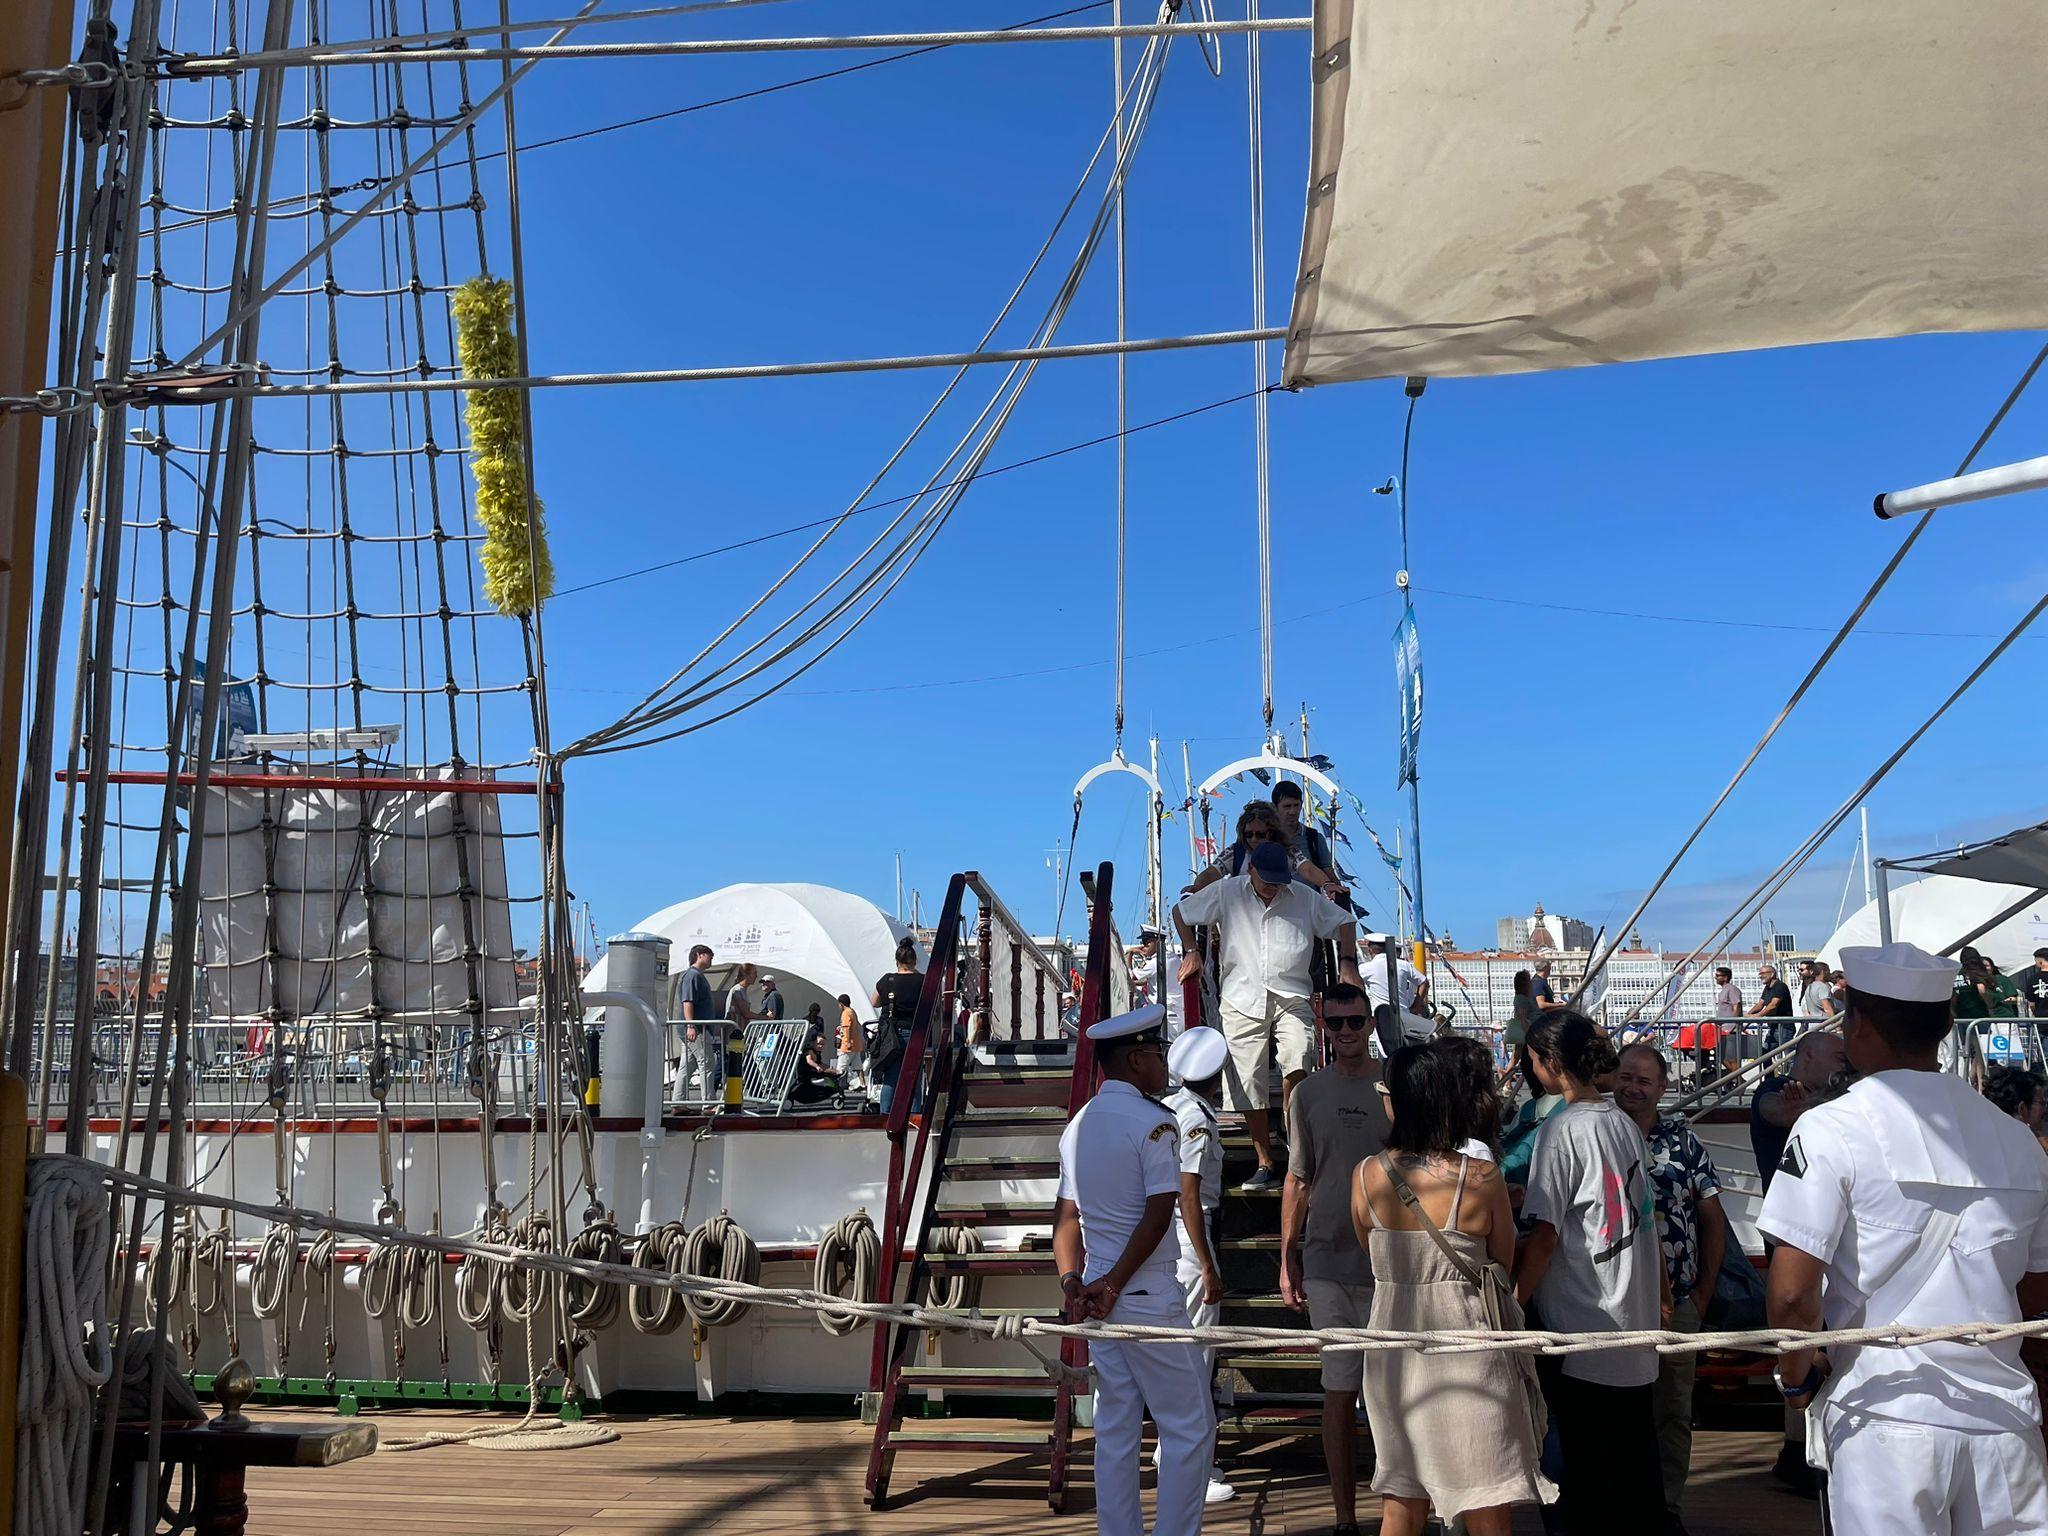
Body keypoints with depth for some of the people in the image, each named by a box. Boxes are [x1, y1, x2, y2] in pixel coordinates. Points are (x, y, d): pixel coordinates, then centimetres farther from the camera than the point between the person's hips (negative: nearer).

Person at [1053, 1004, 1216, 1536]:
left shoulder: (1077, 1125, 12)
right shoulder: (1153, 1122, -12)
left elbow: (1066, 1216, 11)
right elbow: (1159, 1214, -18)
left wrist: (1073, 1281, 3)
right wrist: (1114, 1284, -13)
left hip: (1099, 1294, 8)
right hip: (1149, 1293, -8)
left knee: (1115, 1432, 13)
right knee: (1190, 1427, 3)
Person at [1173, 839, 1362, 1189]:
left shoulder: (1305, 897, 4)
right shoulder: (1226, 893, 2)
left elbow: (1342, 921, 17)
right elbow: (1181, 912, 14)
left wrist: (1348, 962, 5)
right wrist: (1190, 951, 6)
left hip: (1290, 996, 0)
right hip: (1242, 999, 1)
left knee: (1297, 1059, -27)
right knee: (1248, 1085, -1)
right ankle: (1265, 1163, 11)